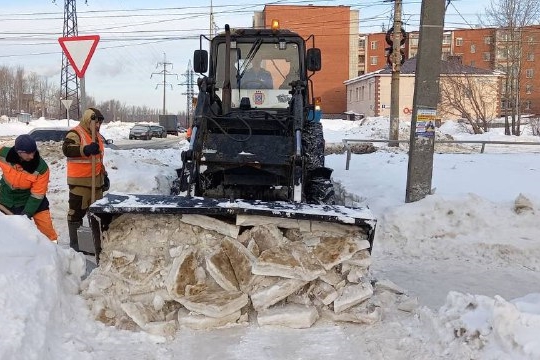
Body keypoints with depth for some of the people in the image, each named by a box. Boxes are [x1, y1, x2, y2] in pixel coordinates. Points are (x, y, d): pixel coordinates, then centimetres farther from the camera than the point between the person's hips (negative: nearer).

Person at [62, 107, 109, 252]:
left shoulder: (97, 136, 18)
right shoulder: (75, 133, -10)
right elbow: (67, 149, -28)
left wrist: (104, 175, 24)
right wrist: (86, 149, -41)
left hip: (96, 180, 9)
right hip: (79, 181, -8)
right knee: (77, 211, -5)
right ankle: (75, 243, 2)